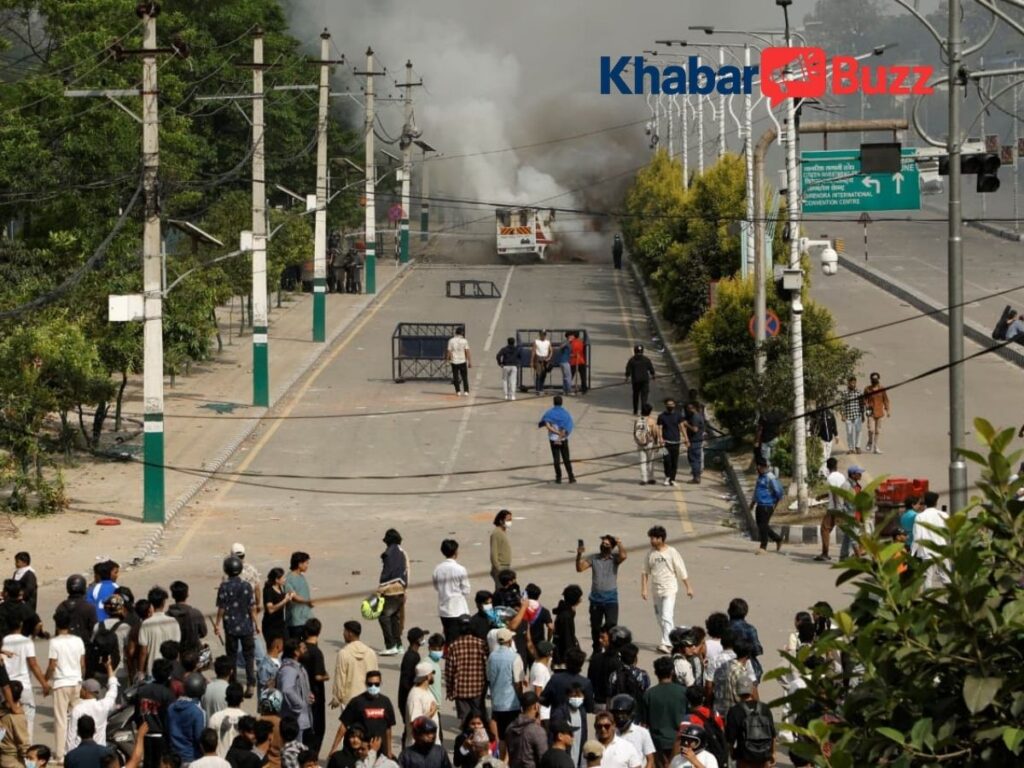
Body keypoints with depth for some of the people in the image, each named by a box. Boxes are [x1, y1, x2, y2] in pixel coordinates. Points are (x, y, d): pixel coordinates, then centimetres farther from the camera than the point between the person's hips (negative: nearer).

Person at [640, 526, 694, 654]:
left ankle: (666, 643, -21)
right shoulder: (651, 553, 4)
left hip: (669, 590, -6)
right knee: (660, 618, 12)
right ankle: (672, 642, 26)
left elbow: (682, 572, -4)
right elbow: (645, 572, 10)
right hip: (656, 590, 6)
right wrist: (644, 589, 4)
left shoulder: (672, 552, -9)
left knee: (667, 617, -17)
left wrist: (688, 588, -2)